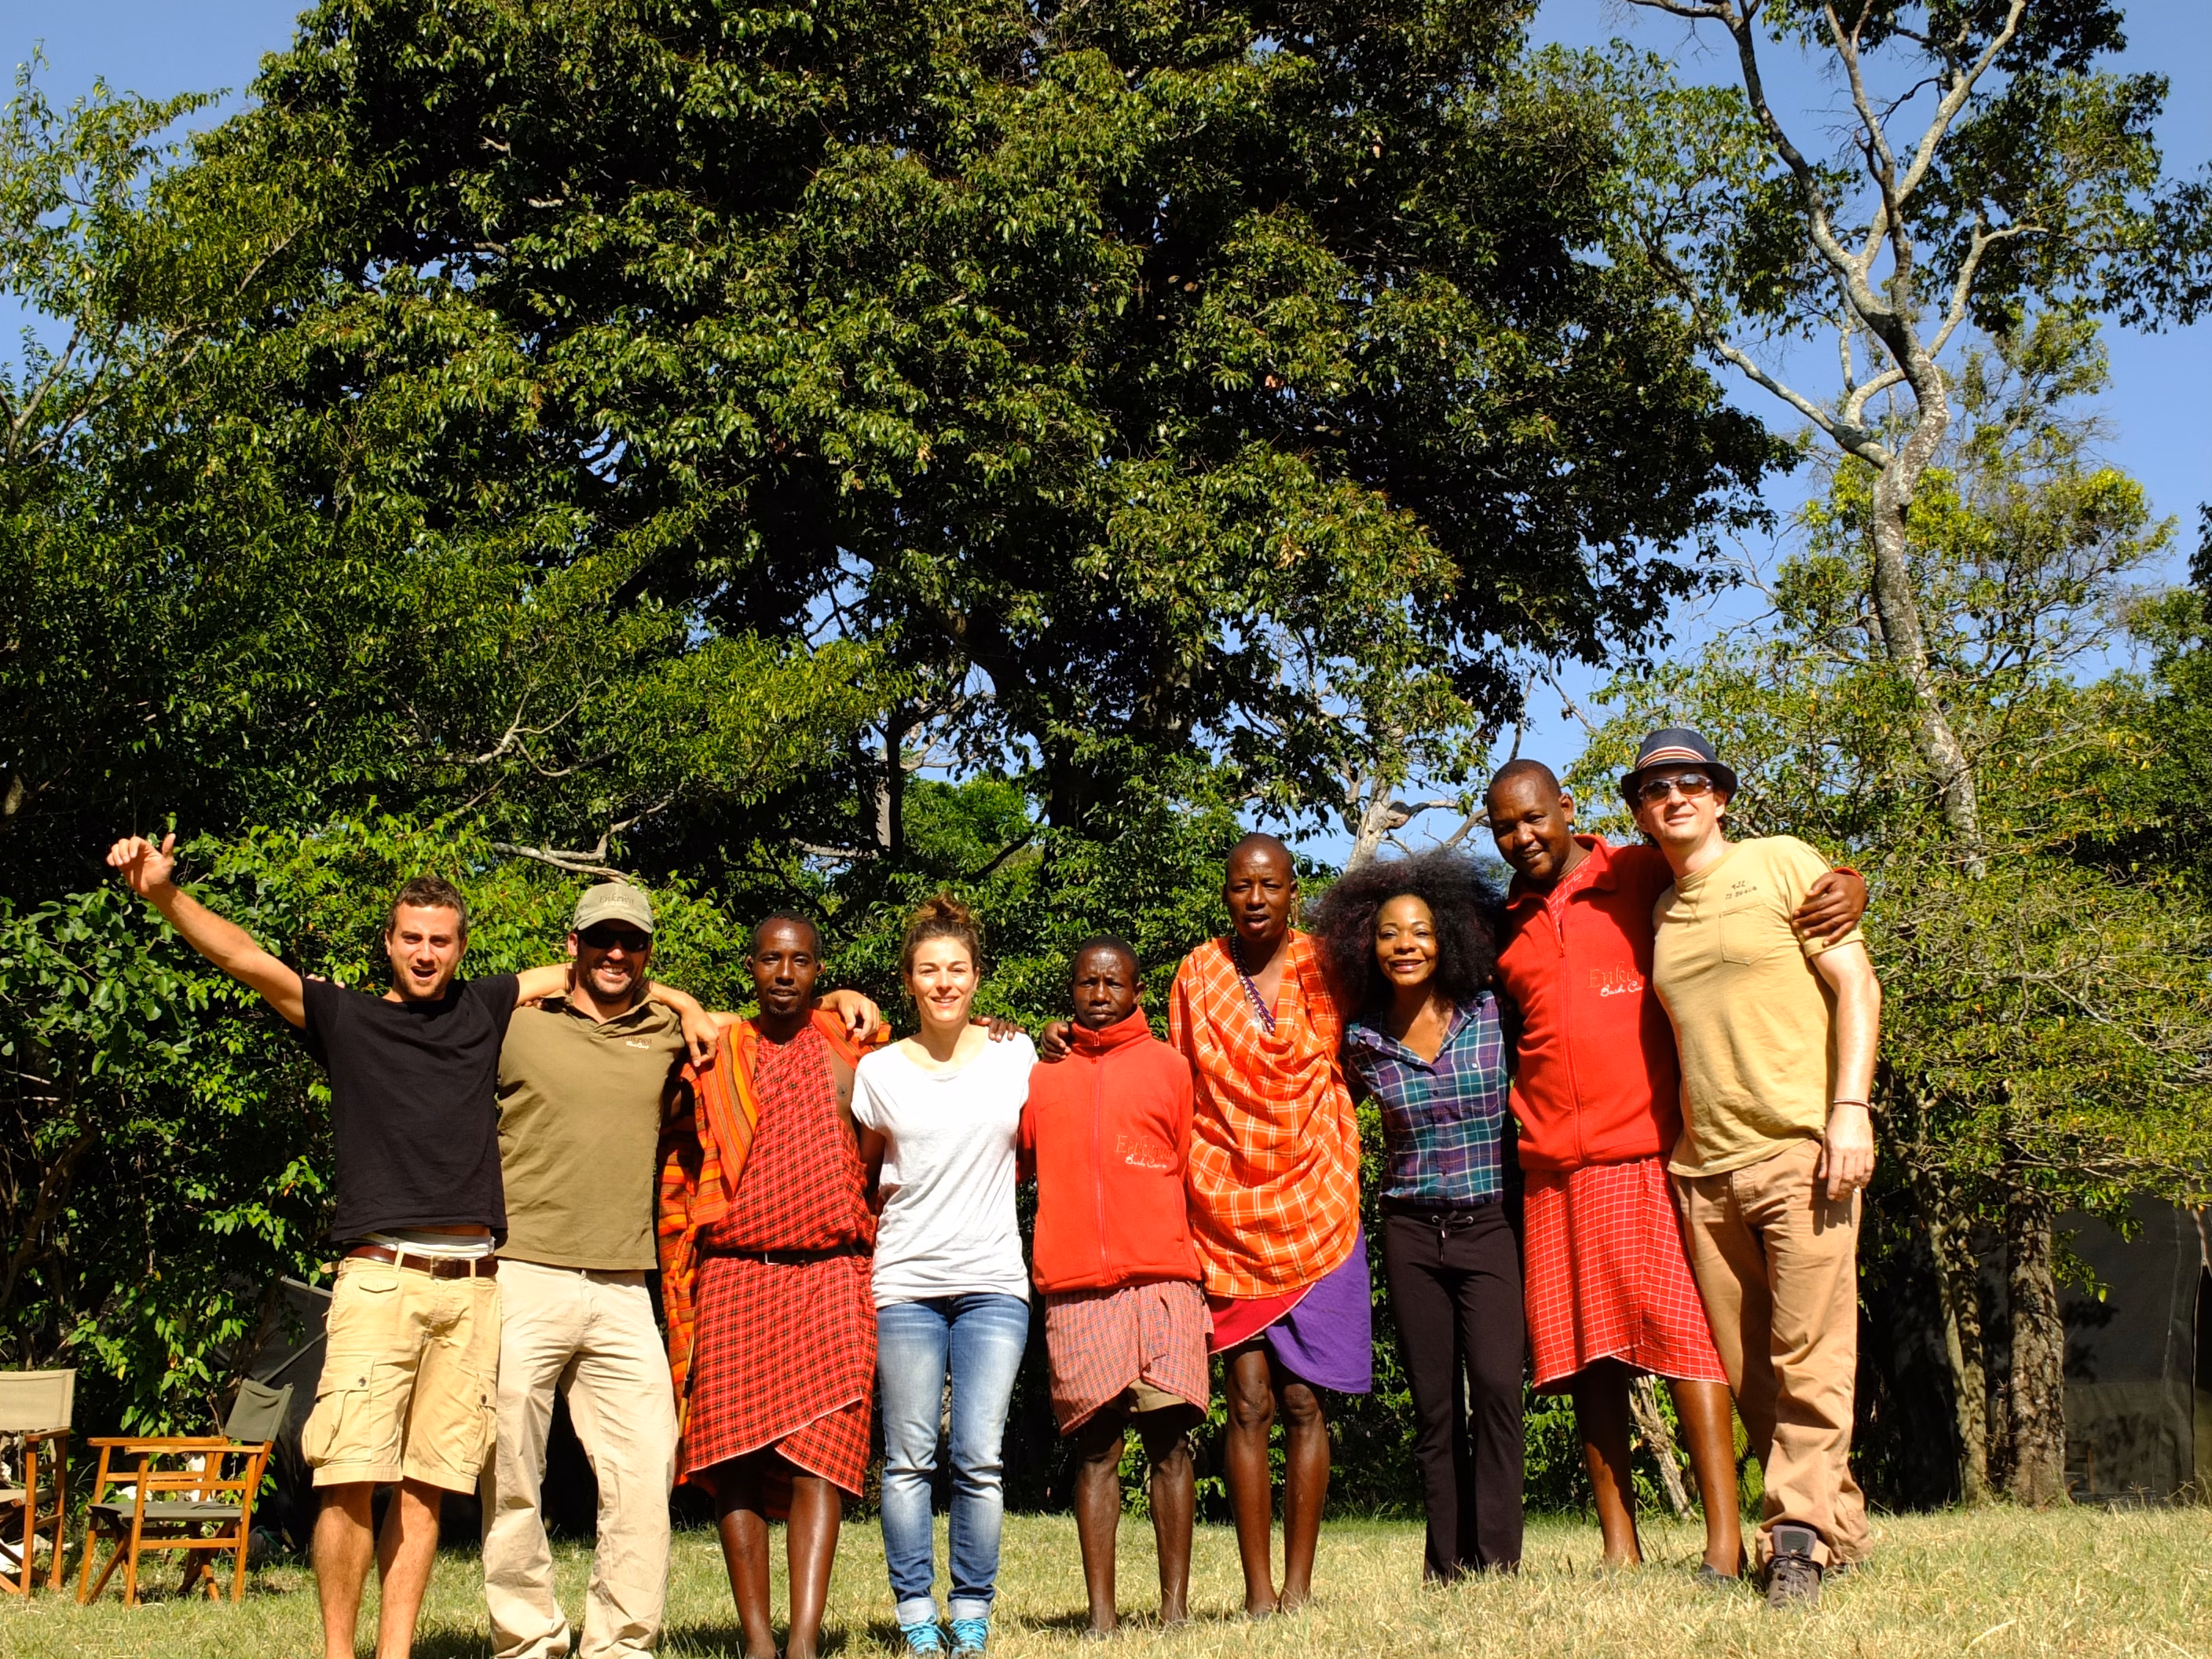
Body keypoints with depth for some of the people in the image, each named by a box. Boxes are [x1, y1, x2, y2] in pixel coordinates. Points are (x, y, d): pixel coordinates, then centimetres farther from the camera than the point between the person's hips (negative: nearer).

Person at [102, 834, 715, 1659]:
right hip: (378, 1277, -2)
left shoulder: (484, 1008, 17)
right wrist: (164, 893, -14)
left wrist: (683, 1003, 21)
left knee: (427, 1484, 4)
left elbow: (586, 972, 27)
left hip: (471, 1285, 3)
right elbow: (245, 957, -1)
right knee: (351, 1479, -10)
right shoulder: (345, 1017, 10)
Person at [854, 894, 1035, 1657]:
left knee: (979, 1458, -3)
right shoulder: (879, 1071, 3)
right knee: (909, 1459, 2)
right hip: (905, 1281, 0)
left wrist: (980, 1194, 9)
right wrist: (896, 1215, 5)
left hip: (993, 1282, 0)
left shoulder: (1015, 1057, 4)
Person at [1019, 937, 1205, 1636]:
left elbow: (1194, 1173, 14)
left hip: (1163, 1277, -1)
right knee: (1095, 1445, -1)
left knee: (1168, 1440, -2)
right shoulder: (1041, 1074, 17)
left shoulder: (1169, 1068, 12)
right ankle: (1101, 1612, 1)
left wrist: (1200, 1270, 10)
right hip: (1075, 1289, 1)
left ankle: (1175, 1606, 3)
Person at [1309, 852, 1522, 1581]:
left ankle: (1496, 1558, -10)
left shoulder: (1491, 1014, -2)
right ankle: (1445, 1567, 12)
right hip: (1411, 1233, 2)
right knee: (1433, 1405, 5)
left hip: (1489, 1226, -1)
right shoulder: (1362, 1040, 2)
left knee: (1496, 1384, -16)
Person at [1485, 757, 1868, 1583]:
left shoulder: (1646, 877, 3)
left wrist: (1848, 885, -13)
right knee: (1582, 1348, 4)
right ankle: (1619, 1548, 9)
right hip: (1553, 1168, 4)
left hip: (1649, 1152, -4)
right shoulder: (1505, 926, 15)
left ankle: (1724, 1540, -9)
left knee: (1678, 1325, -11)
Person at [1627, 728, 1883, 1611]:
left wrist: (1851, 1106, -13)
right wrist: (1671, 1146, 14)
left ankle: (1797, 1540, -8)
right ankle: (1840, 1524, 17)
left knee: (1809, 1357, -11)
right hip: (1704, 1166, 6)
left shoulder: (1782, 862, 3)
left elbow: (1855, 983, -2)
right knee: (1744, 1371, 6)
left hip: (1801, 1146, -5)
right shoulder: (1656, 911, 17)